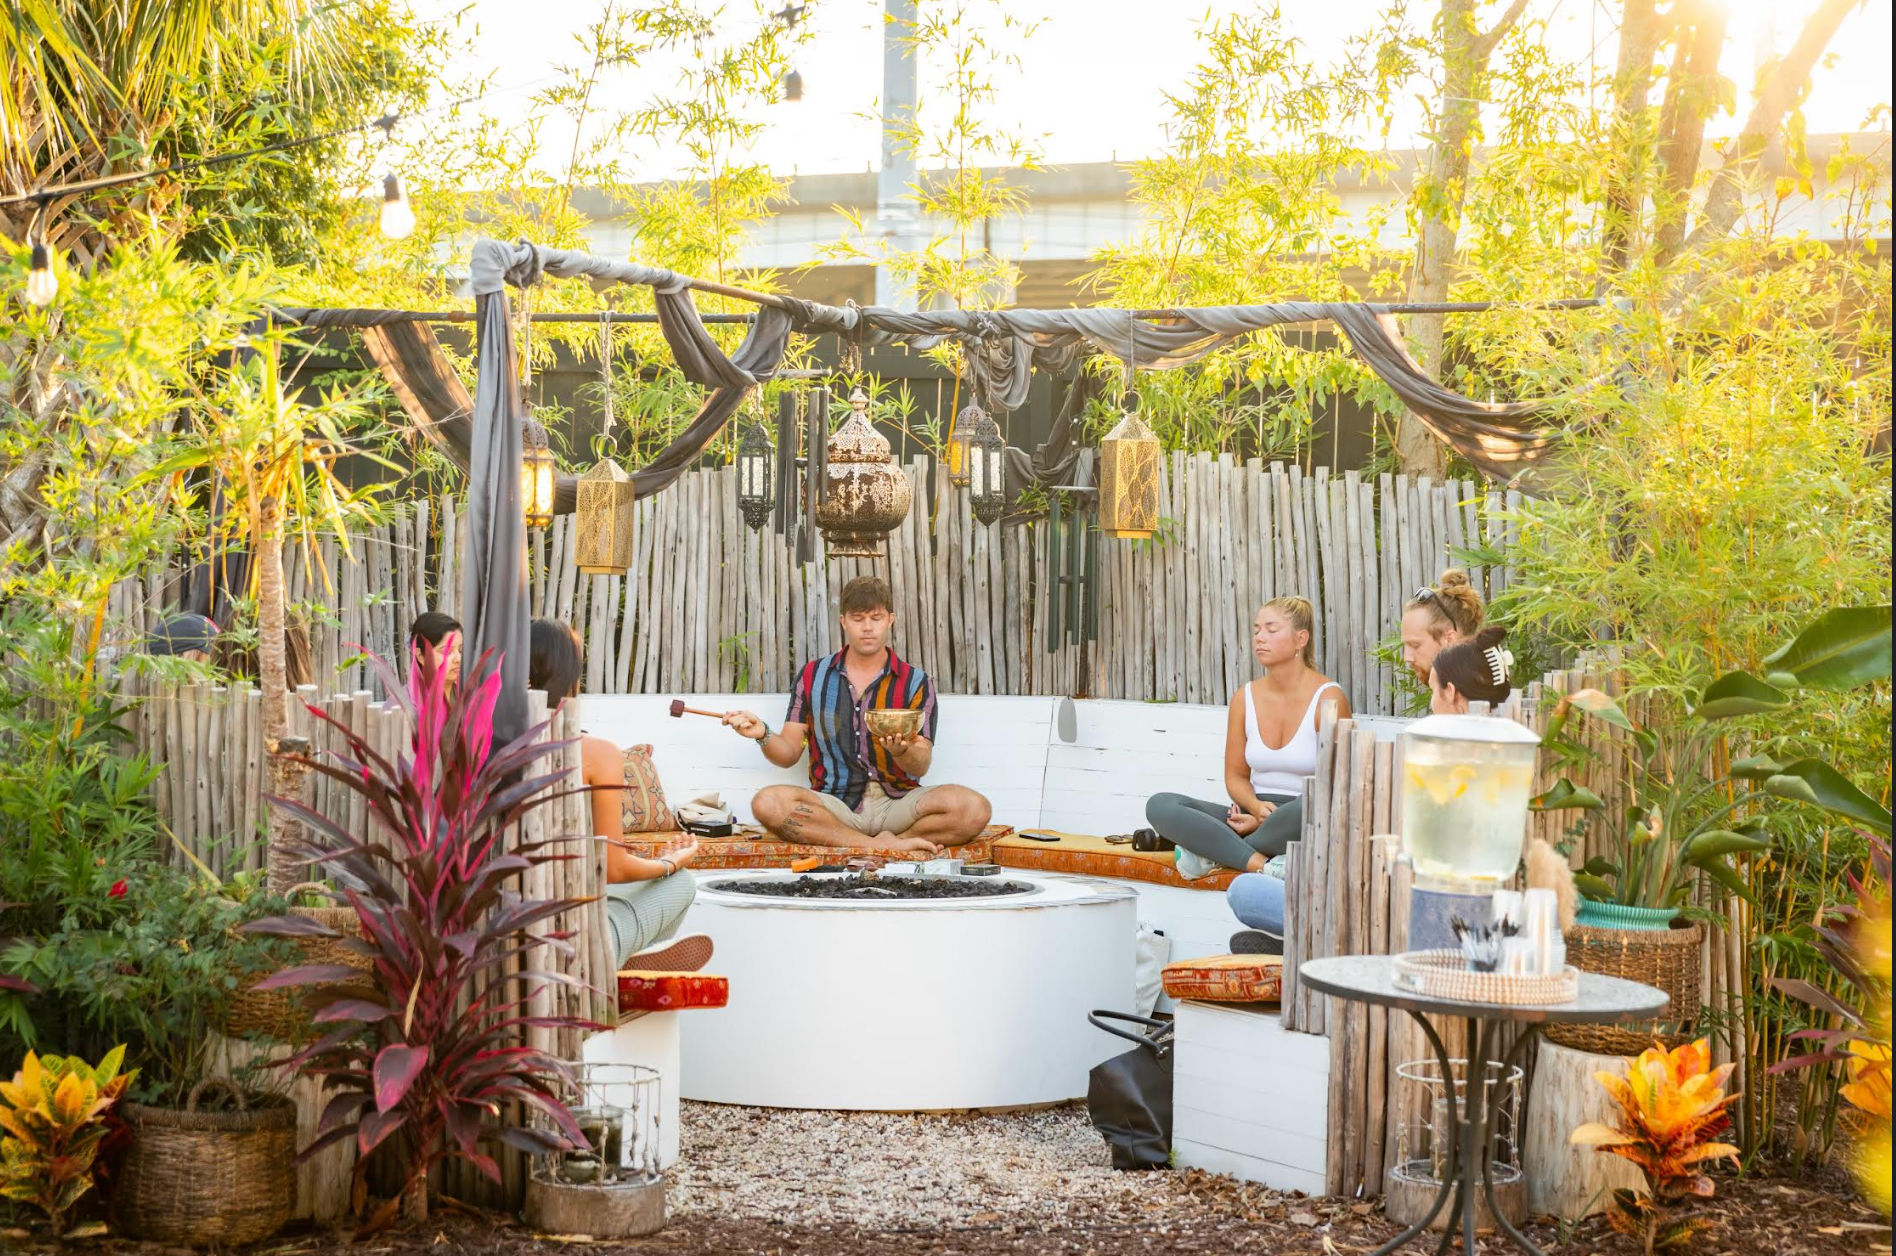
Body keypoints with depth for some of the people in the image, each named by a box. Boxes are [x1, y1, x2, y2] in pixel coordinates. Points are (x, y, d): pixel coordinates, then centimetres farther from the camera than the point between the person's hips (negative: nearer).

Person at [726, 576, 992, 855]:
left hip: (897, 803, -1)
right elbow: (788, 754, 8)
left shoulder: (915, 682, 6)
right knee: (768, 803, -32)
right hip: (835, 805, 1)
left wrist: (902, 751, -27)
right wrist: (764, 735, -14)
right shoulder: (813, 675, 12)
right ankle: (888, 846, -27)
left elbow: (921, 767, -3)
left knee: (973, 808, -30)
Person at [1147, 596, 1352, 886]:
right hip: (1255, 814, 5)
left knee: (1307, 808, -43)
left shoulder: (1328, 697, -6)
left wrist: (1267, 819, -14)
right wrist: (1256, 807, -10)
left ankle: (1212, 855, -21)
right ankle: (1263, 865, -31)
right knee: (1159, 805, -17)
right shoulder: (1245, 698, 9)